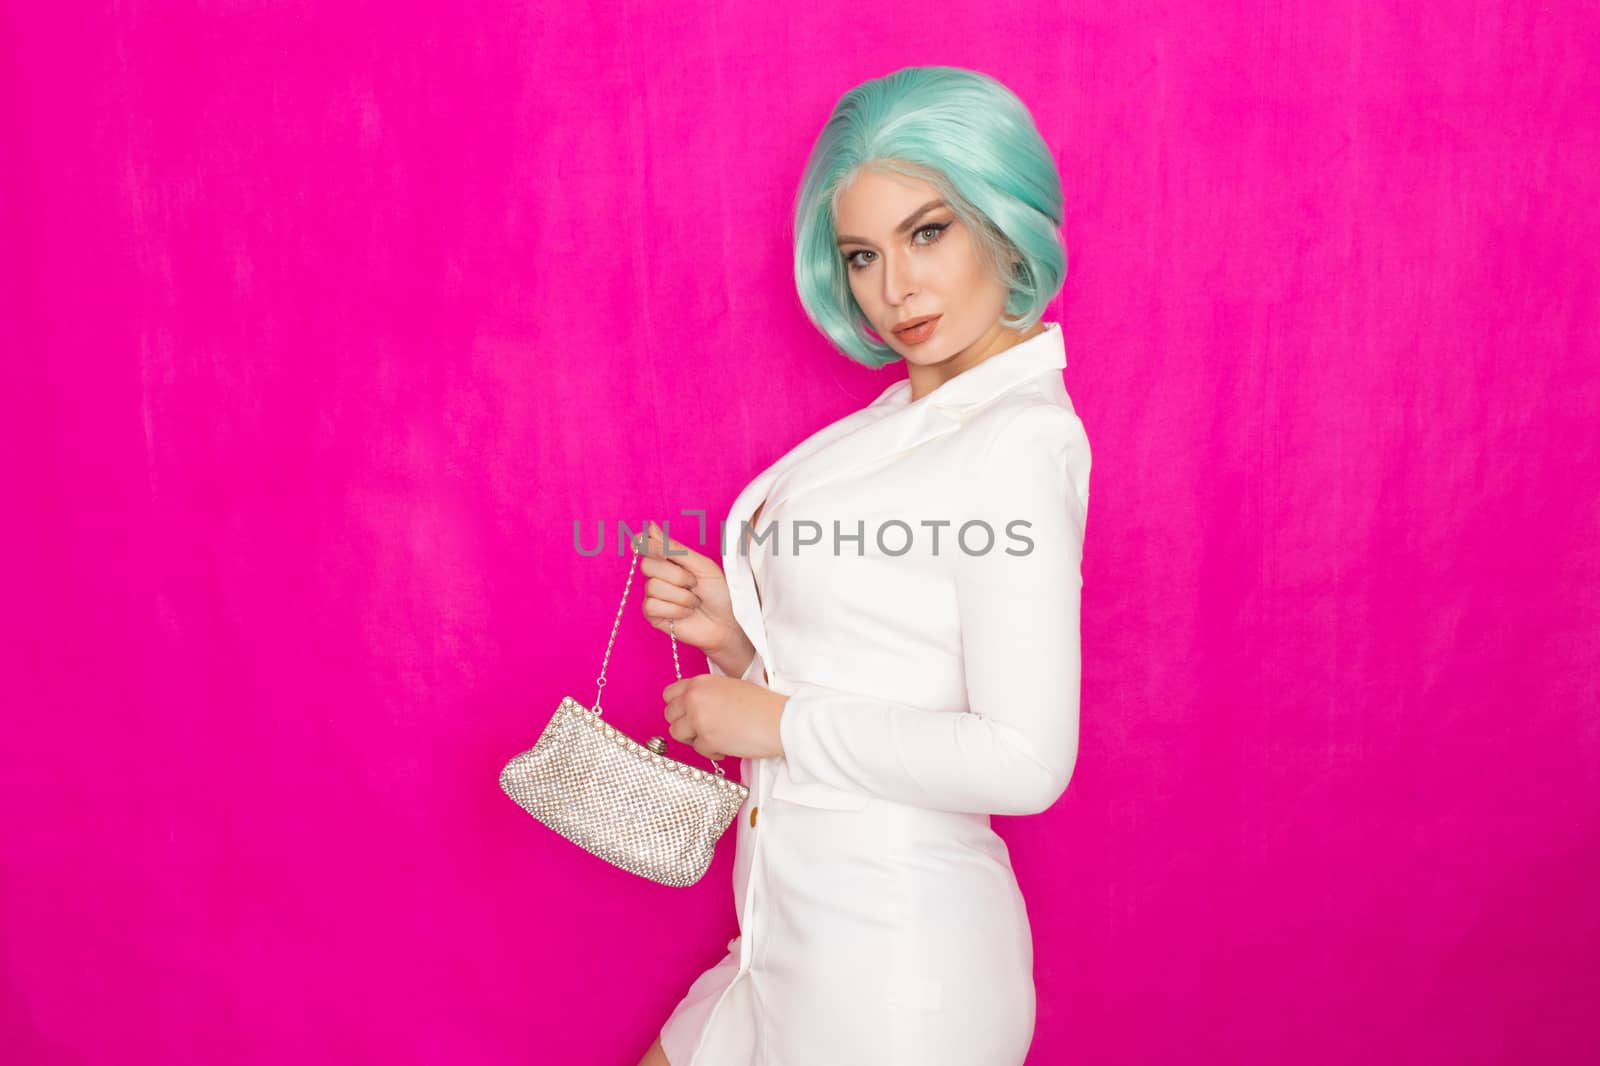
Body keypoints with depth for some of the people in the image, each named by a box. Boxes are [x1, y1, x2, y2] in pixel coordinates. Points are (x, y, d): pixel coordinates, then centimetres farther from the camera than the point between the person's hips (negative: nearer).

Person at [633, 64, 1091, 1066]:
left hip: (894, 946, -8)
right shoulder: (906, 419, 7)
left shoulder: (1019, 440, -19)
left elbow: (1024, 760, -24)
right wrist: (738, 638, -5)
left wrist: (775, 719, -17)